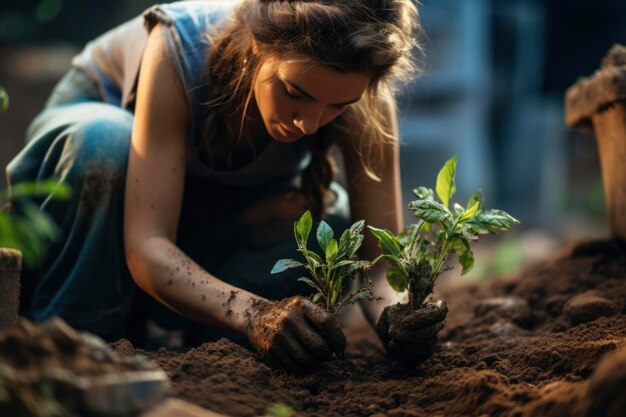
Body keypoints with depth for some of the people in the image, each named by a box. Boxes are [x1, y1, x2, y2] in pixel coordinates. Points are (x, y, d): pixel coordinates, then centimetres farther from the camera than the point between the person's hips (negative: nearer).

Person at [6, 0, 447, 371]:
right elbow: (146, 247, -45)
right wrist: (253, 313, -61)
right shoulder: (181, 45, -40)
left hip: (220, 197, 3)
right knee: (105, 142, -38)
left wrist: (397, 316, -50)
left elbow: (381, 258, -28)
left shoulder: (360, 93, -31)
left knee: (333, 223, -26)